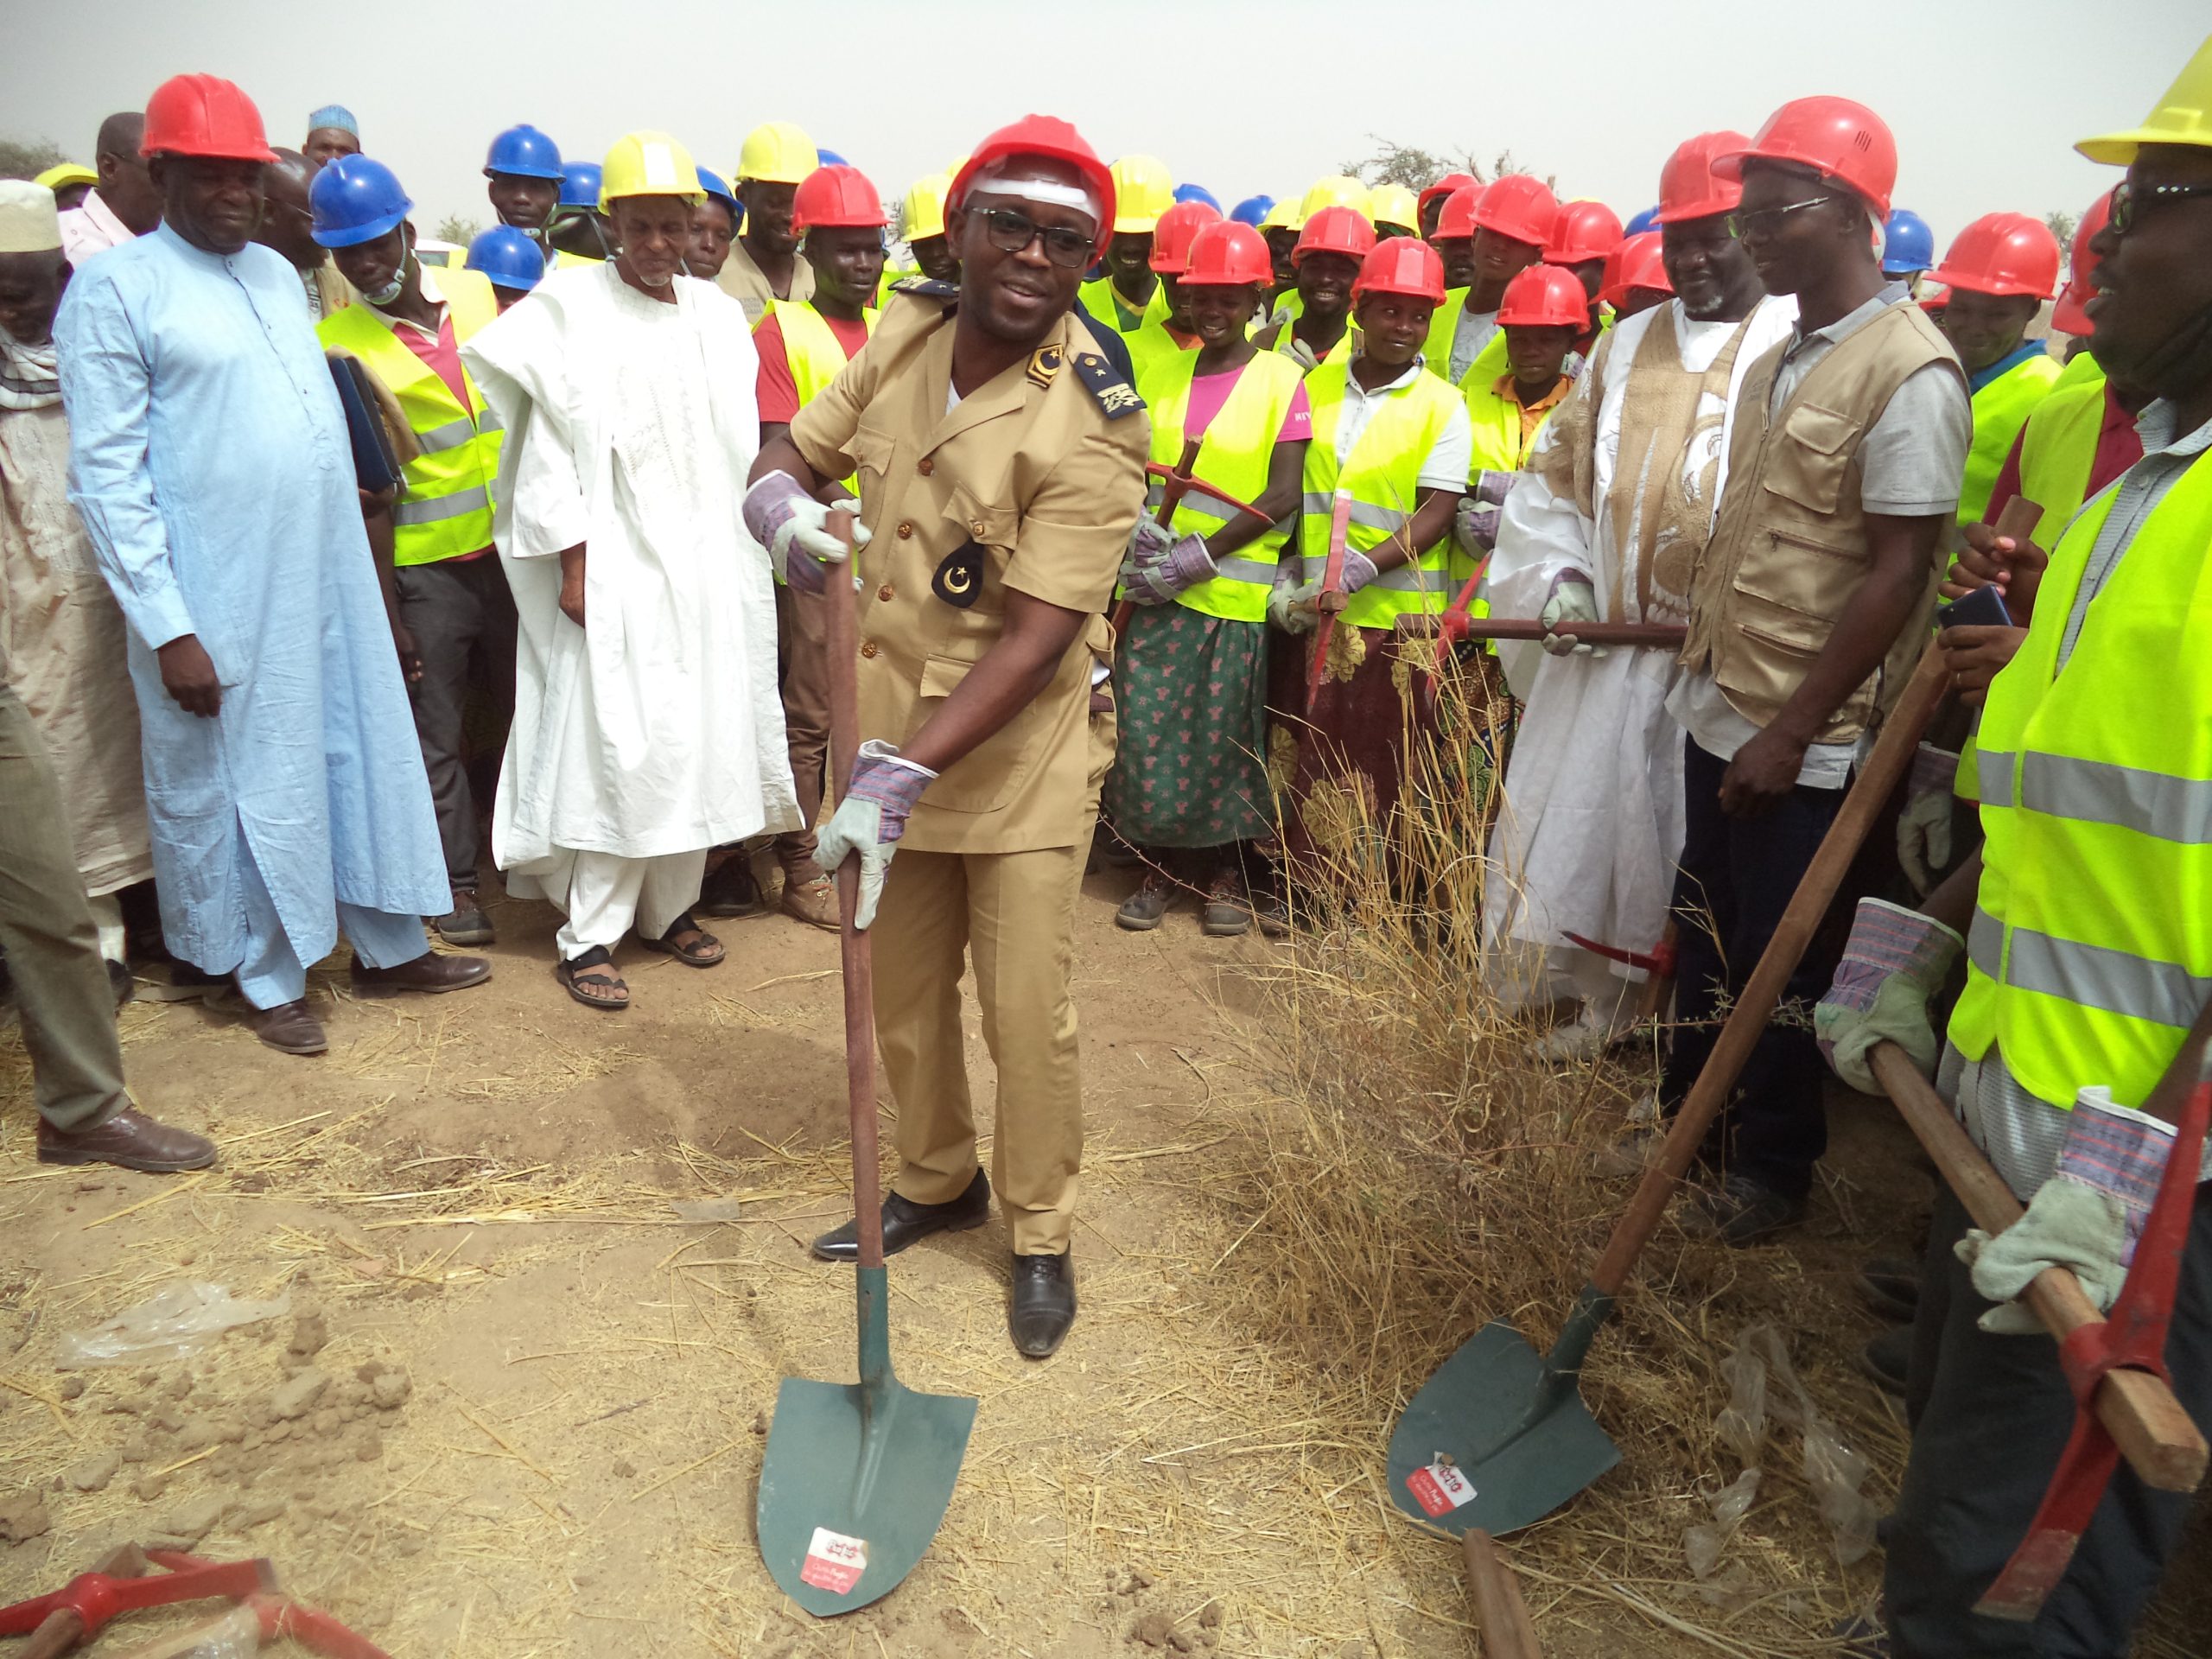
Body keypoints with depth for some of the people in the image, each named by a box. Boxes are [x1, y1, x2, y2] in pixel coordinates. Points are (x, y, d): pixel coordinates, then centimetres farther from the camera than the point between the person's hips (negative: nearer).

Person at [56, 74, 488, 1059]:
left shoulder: (278, 273, 13)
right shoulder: (116, 289, -7)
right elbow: (107, 472, -11)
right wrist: (166, 627, -15)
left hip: (333, 579, 6)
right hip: (222, 603, -6)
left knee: (369, 755, 13)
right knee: (244, 787, 7)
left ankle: (389, 948, 28)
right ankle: (270, 979, 24)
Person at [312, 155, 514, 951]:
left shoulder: (478, 294, 3)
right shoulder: (334, 342, -7)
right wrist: (383, 610, -8)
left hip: (513, 547, 3)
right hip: (424, 566, -3)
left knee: (521, 710, 14)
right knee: (436, 735, 4)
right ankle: (454, 882, 18)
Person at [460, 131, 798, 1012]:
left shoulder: (718, 315, 11)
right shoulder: (569, 305, -3)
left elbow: (740, 442, 13)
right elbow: (549, 443, -6)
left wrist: (743, 554, 8)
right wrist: (572, 560, -12)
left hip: (709, 560, 5)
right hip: (616, 563, -5)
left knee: (701, 734, 8)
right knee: (615, 741, -7)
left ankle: (671, 906, 22)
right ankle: (589, 934, 2)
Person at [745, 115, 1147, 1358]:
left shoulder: (1092, 427, -19)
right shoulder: (906, 337, -1)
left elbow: (1036, 640, -24)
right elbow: (791, 457, 11)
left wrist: (904, 775, -30)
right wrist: (785, 505, -15)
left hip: (1025, 752, -5)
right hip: (895, 731, 6)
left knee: (1030, 1012, 1)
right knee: (904, 992, 17)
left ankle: (1042, 1239, 25)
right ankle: (938, 1182, 41)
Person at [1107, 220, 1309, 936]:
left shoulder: (1281, 379, -2)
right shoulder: (1162, 372, 9)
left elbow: (1283, 495, -9)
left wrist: (1199, 556, -15)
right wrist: (1135, 524, -12)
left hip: (1233, 593, -3)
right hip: (1154, 586, 3)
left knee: (1224, 737, 4)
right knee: (1146, 729, 2)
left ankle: (1228, 873, 22)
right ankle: (1163, 865, 20)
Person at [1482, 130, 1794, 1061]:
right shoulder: (1627, 344, 14)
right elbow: (1556, 471, 18)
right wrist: (1562, 577, 3)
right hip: (1601, 647, 6)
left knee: (1694, 854, 5)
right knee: (1579, 825, 12)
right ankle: (1596, 1005, 30)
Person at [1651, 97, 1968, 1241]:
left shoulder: (1908, 373, -15)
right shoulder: (1779, 363, 10)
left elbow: (1897, 572, -18)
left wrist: (1791, 732, -19)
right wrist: (1706, 655, 14)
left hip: (1803, 743, -7)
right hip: (1720, 713, 7)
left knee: (1778, 968, 6)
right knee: (1703, 938, 18)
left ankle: (1771, 1169, 25)